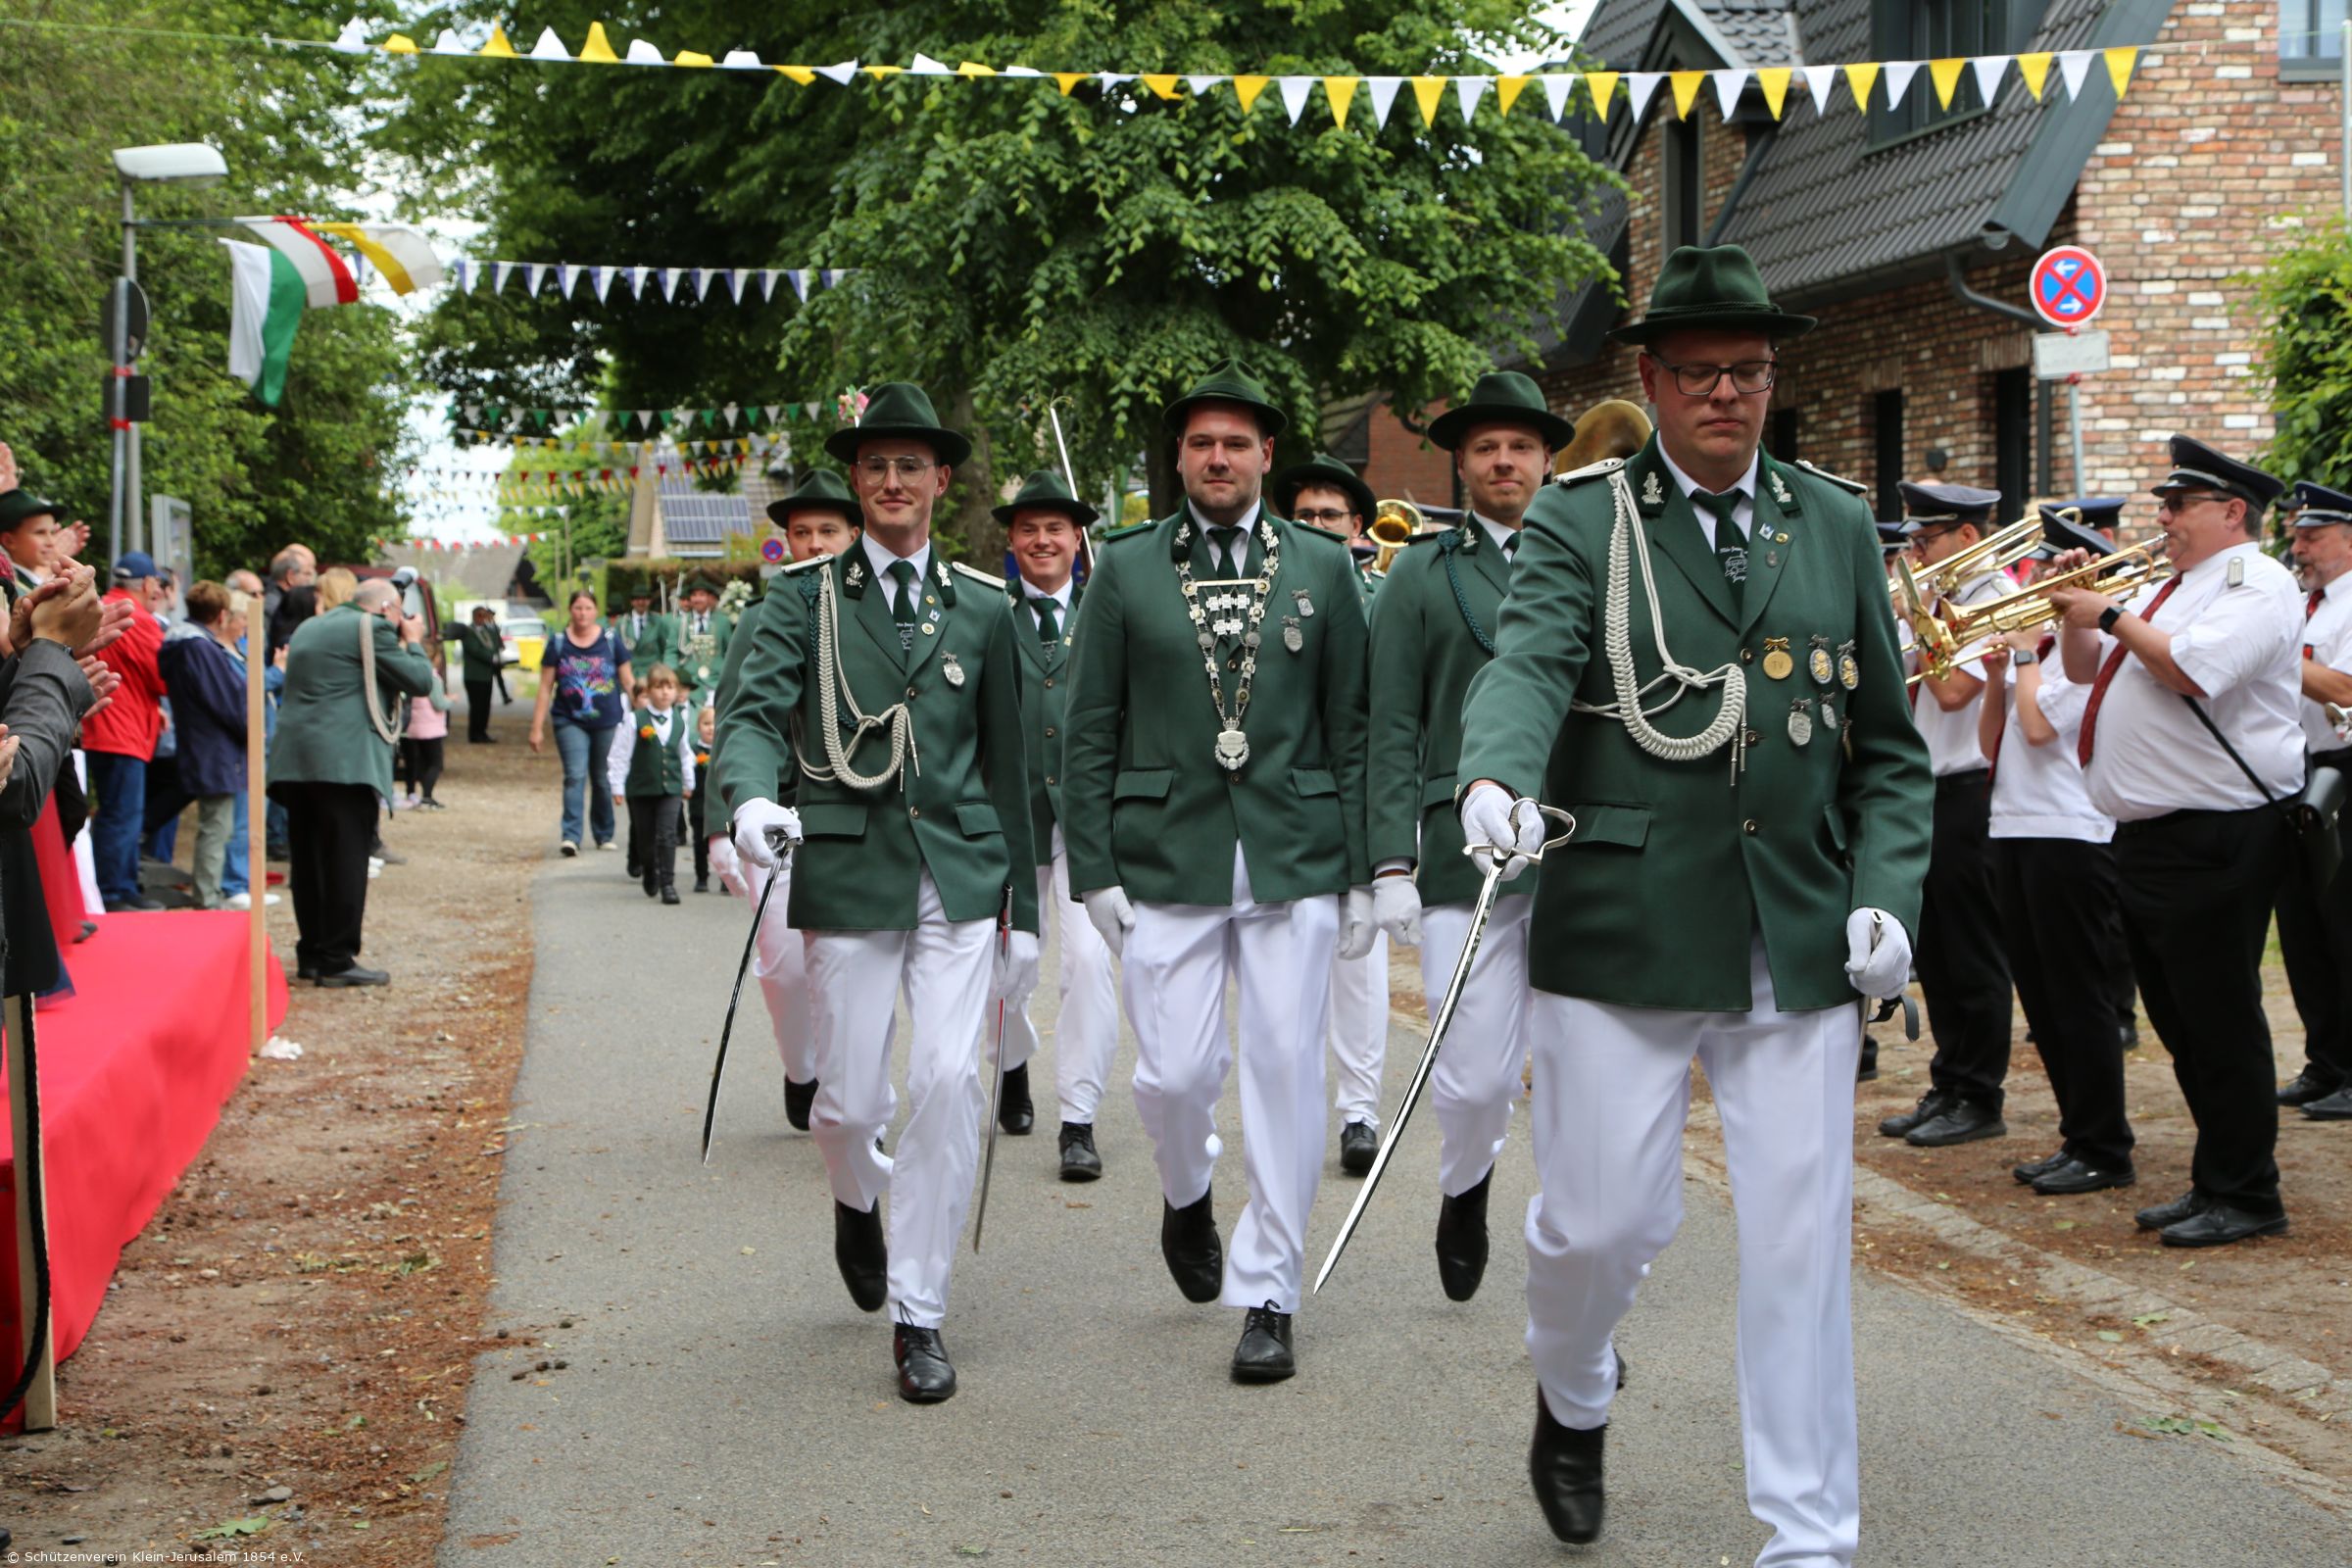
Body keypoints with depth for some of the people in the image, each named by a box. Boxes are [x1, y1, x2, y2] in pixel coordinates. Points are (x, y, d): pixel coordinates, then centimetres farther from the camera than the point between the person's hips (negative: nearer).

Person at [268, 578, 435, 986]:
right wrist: (412, 642, 14)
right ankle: (336, 960, -5)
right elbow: (420, 680, -4)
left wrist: (400, 642, 26)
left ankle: (310, 955, 15)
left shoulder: (309, 628, 22)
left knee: (308, 860, 11)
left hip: (294, 759, 8)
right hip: (345, 761, -8)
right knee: (346, 860, -5)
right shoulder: (372, 628, -3)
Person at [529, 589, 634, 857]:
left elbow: (629, 682, 10)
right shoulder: (558, 643, 4)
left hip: (608, 722, 1)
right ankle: (571, 836, -18)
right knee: (575, 776, -14)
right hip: (570, 721, -1)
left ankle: (604, 835, 22)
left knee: (603, 780, 8)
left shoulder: (610, 641, 4)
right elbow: (545, 688, 6)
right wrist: (537, 728, 3)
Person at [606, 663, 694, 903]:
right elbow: (620, 755, -4)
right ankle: (649, 876, 32)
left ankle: (668, 883, -9)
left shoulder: (679, 722, 4)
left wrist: (688, 784, 24)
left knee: (667, 836, -11)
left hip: (671, 788, 1)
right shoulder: (636, 721, -6)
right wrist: (617, 787, -5)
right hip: (641, 789, -1)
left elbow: (686, 755, 18)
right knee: (646, 838, 9)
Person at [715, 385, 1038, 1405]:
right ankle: (859, 1199, 41)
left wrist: (1023, 909, 12)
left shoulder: (981, 608, 10)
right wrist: (749, 797, -31)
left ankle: (919, 1313, 1)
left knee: (949, 1080, -11)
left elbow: (1005, 765, 13)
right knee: (852, 1100, 3)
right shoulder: (806, 594, 4)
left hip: (960, 874, 1)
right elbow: (754, 710, -9)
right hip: (848, 871, -1)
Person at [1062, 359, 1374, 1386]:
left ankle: (1266, 1296, 11)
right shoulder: (1127, 569, 5)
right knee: (1174, 1073, -1)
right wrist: (1093, 870, -2)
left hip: (1295, 862, 1)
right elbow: (1088, 730, 5)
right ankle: (1187, 1194, 33)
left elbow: (1353, 725, 7)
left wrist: (1362, 871, 3)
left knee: (1285, 1077, 0)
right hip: (1165, 862, 0)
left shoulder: (1322, 566, 7)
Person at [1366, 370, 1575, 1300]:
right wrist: (1392, 864, -5)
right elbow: (1393, 732, 3)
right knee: (1475, 1078, -1)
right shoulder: (1421, 576, 7)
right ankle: (1465, 1190, 30)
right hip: (1465, 860, -1)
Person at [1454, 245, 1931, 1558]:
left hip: (1802, 950, 2)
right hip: (1623, 941, -2)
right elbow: (1528, 662, -16)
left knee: (1804, 1245, 2)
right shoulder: (1581, 522, 2)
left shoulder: (1837, 527, 11)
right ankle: (1574, 1401, 37)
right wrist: (1497, 772, -38)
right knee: (1600, 1223, 3)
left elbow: (1889, 748, 13)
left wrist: (1885, 895, -2)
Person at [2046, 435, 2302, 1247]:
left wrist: (2113, 614, -14)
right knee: (2182, 1025, 14)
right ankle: (2214, 1183, 22)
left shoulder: (2257, 585, -10)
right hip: (2148, 837, 10)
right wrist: (2075, 610, 9)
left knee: (2220, 1023, -5)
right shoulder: (2171, 591, 20)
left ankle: (2245, 1196, 3)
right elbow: (2085, 668, 26)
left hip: (2215, 838, -10)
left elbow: (2190, 670, -26)